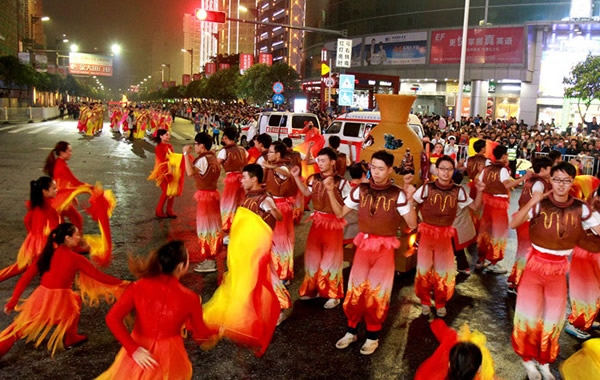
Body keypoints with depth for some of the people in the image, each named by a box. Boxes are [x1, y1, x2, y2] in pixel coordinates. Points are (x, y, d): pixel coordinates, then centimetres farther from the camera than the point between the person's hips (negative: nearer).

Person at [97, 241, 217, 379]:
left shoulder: (138, 287, -14)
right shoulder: (189, 298, -18)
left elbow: (112, 319, -20)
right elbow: (201, 333, -4)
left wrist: (133, 349, -17)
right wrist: (217, 331, 17)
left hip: (138, 355, 2)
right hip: (168, 357, -1)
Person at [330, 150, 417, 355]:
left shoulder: (397, 194, -7)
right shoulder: (361, 190, 1)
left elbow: (412, 224, -9)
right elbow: (339, 213, 6)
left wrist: (410, 199, -21)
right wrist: (330, 191, -6)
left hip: (385, 247, -2)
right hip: (364, 243, 2)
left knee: (377, 291, 2)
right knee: (356, 288, -1)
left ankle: (373, 336, 19)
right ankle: (351, 331, 18)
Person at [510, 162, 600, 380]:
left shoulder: (580, 209, -4)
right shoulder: (540, 204, -11)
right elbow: (513, 224, -20)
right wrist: (531, 202, -30)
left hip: (559, 268, 2)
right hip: (536, 264, -2)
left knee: (553, 320, 10)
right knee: (529, 316, -1)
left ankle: (544, 362, 31)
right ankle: (528, 359, 23)